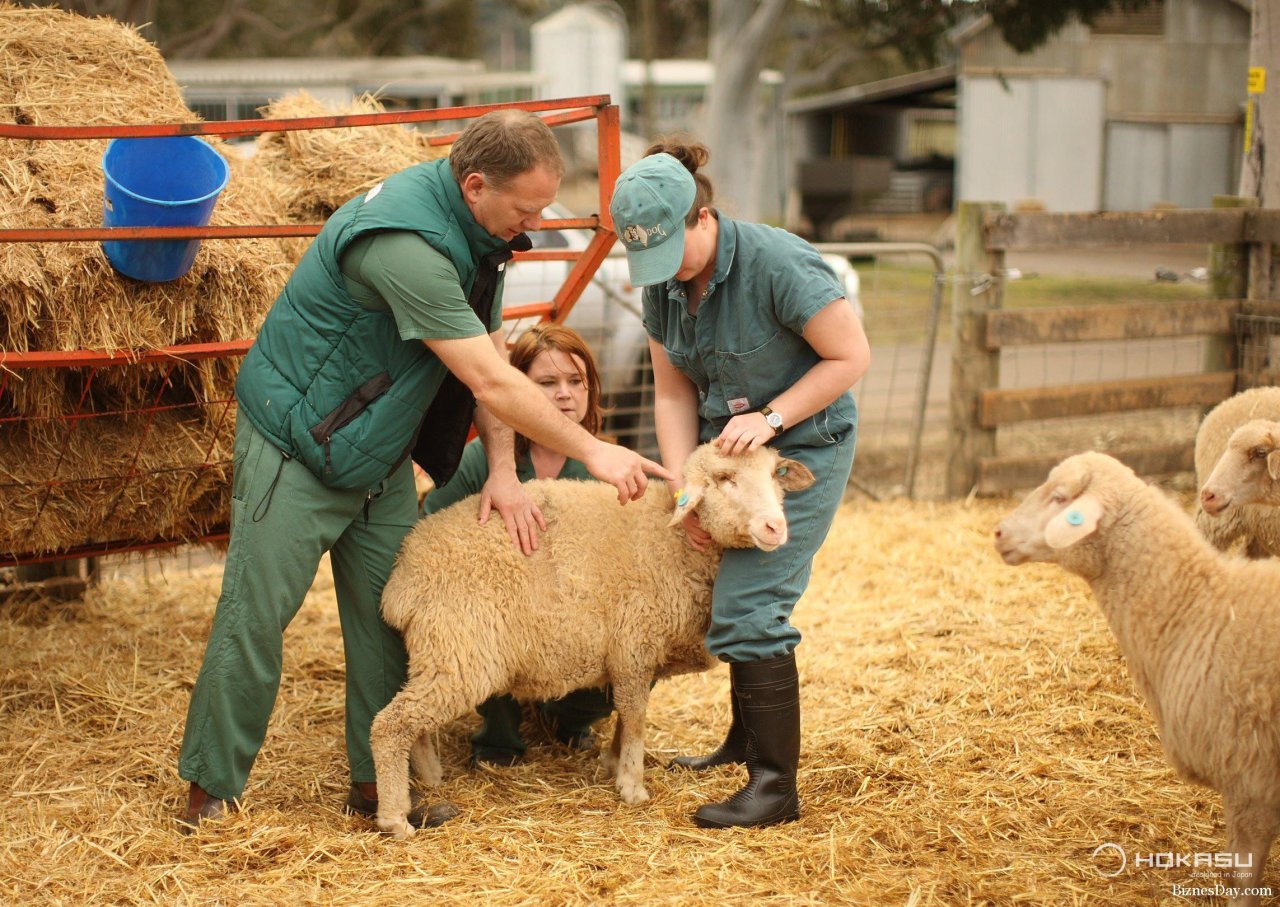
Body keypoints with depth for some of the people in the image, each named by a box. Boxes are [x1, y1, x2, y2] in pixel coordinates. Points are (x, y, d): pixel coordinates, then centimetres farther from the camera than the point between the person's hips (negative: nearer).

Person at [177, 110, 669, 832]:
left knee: (387, 615, 7)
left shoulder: (478, 230, -2)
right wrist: (591, 451, -22)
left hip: (381, 455, 9)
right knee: (256, 616, -3)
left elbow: (493, 354, 3)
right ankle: (212, 789, 9)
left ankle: (378, 779, 17)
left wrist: (503, 469, -7)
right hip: (297, 446, -9)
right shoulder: (407, 244, -32)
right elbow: (490, 382, -30)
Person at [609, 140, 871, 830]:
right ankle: (748, 738, 33)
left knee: (746, 608, -14)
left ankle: (775, 785, -9)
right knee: (734, 596, 13)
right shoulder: (661, 286, -2)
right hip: (726, 448, 7)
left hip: (804, 446, -7)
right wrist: (684, 489, -9)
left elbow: (851, 357, -18)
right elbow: (674, 392, 2)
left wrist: (770, 417, -23)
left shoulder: (778, 263, -24)